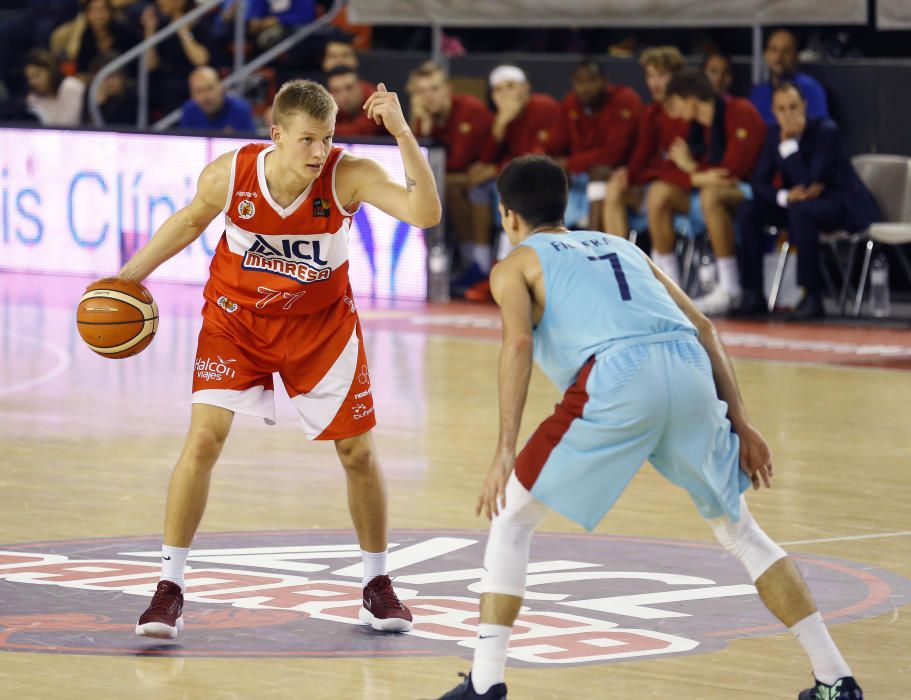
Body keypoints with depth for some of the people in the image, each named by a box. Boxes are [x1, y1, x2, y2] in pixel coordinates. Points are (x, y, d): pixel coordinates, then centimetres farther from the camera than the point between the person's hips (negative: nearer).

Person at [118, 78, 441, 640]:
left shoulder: (349, 177, -26)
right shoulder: (229, 176, -23)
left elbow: (427, 214, -39)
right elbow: (190, 221, 0)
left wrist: (403, 134, -49)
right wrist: (129, 277, 0)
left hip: (321, 322, 0)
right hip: (238, 315, 0)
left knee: (359, 452, 4)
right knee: (205, 437, -14)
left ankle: (377, 583, 25)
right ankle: (170, 588, -2)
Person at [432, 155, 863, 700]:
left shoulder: (516, 265, 21)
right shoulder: (621, 246, 36)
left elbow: (519, 343, 0)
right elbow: (703, 328, 26)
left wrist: (506, 453, -5)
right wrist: (741, 423, 24)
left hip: (617, 379, -5)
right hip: (692, 372, 5)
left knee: (512, 517, 12)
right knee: (739, 529, 22)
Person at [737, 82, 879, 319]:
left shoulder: (825, 131, -19)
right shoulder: (775, 134, 0)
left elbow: (807, 183, -27)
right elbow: (760, 182, -2)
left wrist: (789, 144, -30)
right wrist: (785, 196, -22)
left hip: (844, 207, -7)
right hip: (800, 201, 7)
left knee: (801, 210, -38)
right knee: (749, 211, -14)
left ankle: (811, 297, -34)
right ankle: (753, 293, -11)